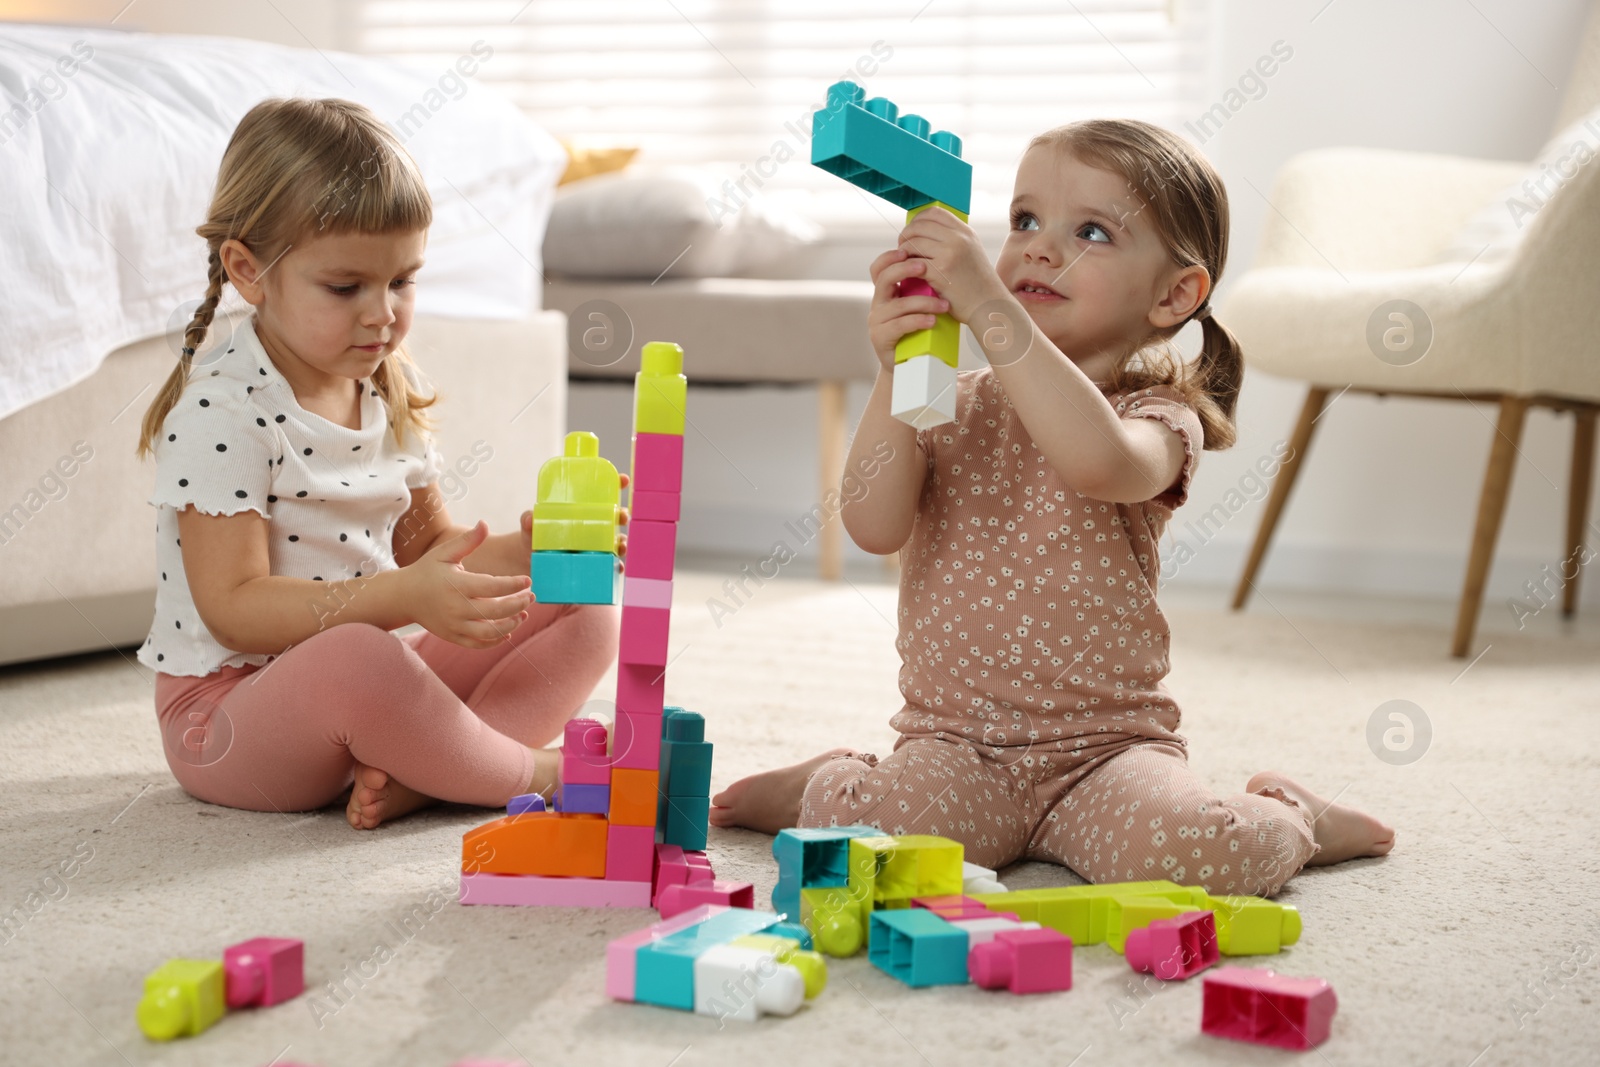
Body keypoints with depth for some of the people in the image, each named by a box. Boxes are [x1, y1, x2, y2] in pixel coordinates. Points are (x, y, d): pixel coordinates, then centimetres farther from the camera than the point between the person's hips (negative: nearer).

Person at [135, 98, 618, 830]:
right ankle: (528, 771, -15)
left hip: (360, 687, 8)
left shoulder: (393, 389, 6)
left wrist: (524, 551, -10)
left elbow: (426, 543, 12)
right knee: (350, 660, -41)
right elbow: (234, 609, -24)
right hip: (228, 706, -8)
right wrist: (402, 598, -35)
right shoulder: (220, 411, -19)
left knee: (583, 613, 0)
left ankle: (412, 779, -23)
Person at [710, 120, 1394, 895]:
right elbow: (874, 527, -8)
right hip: (954, 739, 1)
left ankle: (1286, 817, 7)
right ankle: (829, 784, 7)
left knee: (1205, 857, -29)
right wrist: (894, 374, -18)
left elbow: (1099, 460, -31)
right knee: (867, 839, -30)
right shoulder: (957, 406, 8)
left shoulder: (1157, 417, -4)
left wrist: (987, 305, -33)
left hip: (1107, 745, -1)